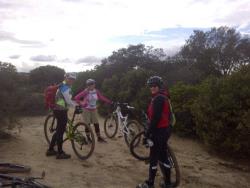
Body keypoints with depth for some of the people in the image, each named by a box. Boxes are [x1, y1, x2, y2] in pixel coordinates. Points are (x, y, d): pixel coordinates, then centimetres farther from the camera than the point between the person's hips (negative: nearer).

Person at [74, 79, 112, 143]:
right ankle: (88, 138, 16)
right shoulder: (85, 92, -15)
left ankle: (99, 138, 14)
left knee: (96, 124, 3)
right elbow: (76, 98, -13)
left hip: (94, 110, 4)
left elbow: (102, 98, 1)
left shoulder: (96, 91, -3)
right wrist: (81, 104, -17)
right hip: (87, 110, -4)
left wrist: (110, 102, -4)